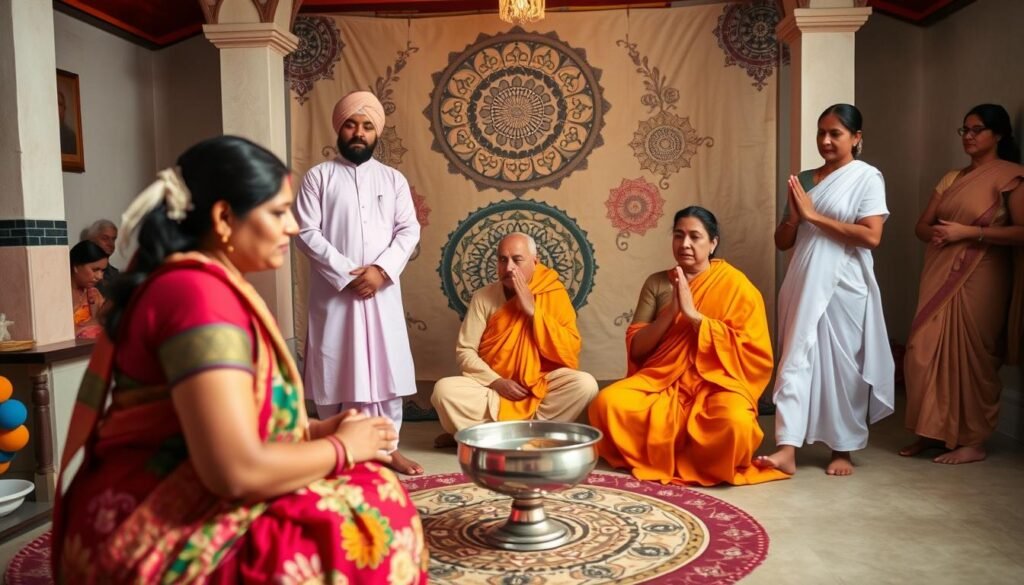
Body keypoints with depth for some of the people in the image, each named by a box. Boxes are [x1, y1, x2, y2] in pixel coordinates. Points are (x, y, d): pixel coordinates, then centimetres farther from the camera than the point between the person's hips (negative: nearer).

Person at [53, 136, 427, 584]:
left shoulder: (197, 282, 10)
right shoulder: (199, 293, -21)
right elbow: (238, 470, -27)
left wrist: (316, 430, 2)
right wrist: (342, 447, -12)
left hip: (173, 506, 10)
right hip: (157, 540, -9)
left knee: (365, 488, 5)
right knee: (370, 519, -16)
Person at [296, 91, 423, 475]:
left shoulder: (393, 179, 10)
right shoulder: (319, 176, 2)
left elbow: (409, 230, 3)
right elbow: (307, 232, -6)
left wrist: (381, 269, -13)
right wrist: (346, 274, -14)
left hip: (382, 290, 2)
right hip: (334, 290, -2)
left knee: (386, 367, 5)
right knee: (335, 368, 3)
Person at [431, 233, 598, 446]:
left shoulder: (554, 293, -4)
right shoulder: (483, 297, -2)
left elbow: (570, 352, -12)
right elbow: (465, 352, -2)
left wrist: (533, 311, -17)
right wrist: (496, 381, -17)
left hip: (541, 385, 0)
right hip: (494, 387, 0)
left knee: (584, 384, -28)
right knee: (445, 390, -25)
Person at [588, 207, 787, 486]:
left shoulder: (735, 285, -1)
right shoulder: (657, 283, 7)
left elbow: (751, 351, -9)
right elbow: (635, 347, 3)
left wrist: (694, 314, -16)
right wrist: (671, 311, -13)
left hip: (717, 383, -2)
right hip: (662, 381, 3)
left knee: (736, 424, -35)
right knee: (607, 403, -26)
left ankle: (663, 456, -6)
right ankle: (678, 454, -3)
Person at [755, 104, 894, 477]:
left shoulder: (867, 177, -2)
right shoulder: (804, 179, 13)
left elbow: (871, 236, -15)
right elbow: (782, 241, 14)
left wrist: (814, 216, -14)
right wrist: (794, 214, -7)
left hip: (843, 287, -4)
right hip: (804, 284, 4)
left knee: (841, 367, 4)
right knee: (796, 360, -3)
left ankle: (843, 450, 20)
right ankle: (787, 450, -5)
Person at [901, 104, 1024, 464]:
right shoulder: (952, 178, 17)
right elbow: (921, 225, 16)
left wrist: (968, 232, -16)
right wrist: (935, 232, -7)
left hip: (979, 279, -6)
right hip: (940, 276, 6)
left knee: (971, 358, -2)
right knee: (924, 353, 3)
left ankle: (973, 441, 9)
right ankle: (932, 431, 15)